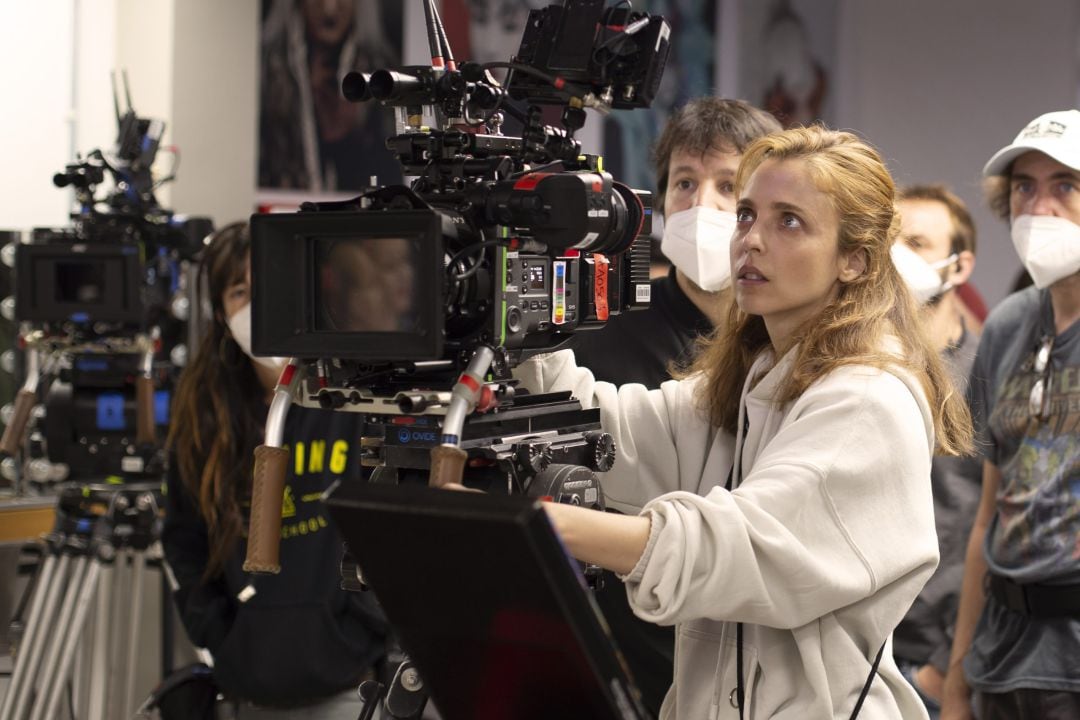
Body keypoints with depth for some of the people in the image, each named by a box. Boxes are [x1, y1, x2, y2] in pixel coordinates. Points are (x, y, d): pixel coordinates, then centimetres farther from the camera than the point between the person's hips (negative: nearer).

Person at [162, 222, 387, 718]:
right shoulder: (203, 407, 5)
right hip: (252, 673, 4)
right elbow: (183, 537, 14)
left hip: (347, 670, -4)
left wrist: (370, 622, -10)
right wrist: (214, 633, 5)